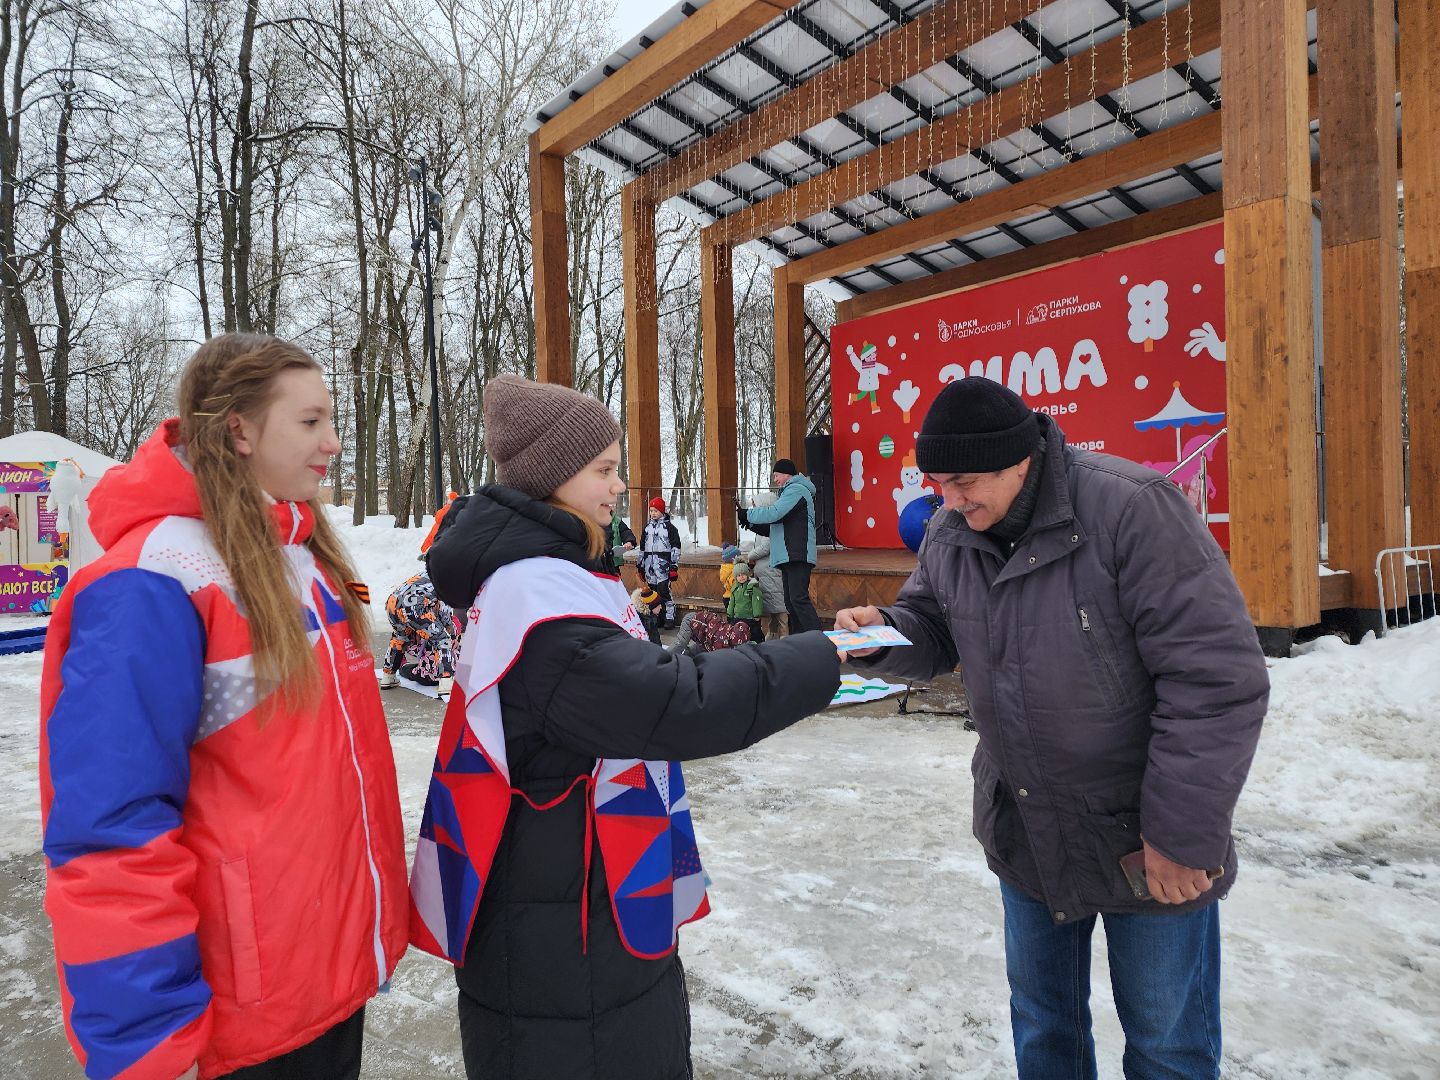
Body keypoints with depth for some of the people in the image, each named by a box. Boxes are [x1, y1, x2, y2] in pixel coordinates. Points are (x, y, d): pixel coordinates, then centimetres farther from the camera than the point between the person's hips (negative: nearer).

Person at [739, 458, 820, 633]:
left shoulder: (796, 489, -6)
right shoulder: (790, 491, 28)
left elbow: (774, 513, -17)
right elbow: (778, 524, 25)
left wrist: (748, 514, -4)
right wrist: (751, 524, 14)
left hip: (797, 557, -11)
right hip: (788, 558, 11)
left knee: (798, 599, -18)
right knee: (791, 603, 9)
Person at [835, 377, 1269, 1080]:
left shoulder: (1132, 508, -24)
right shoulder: (948, 534, -5)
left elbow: (1219, 678, -24)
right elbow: (932, 633, 7)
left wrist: (1183, 835, -19)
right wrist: (884, 633, -18)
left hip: (1148, 840, -5)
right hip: (1023, 835, 5)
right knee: (1042, 1021, 24)